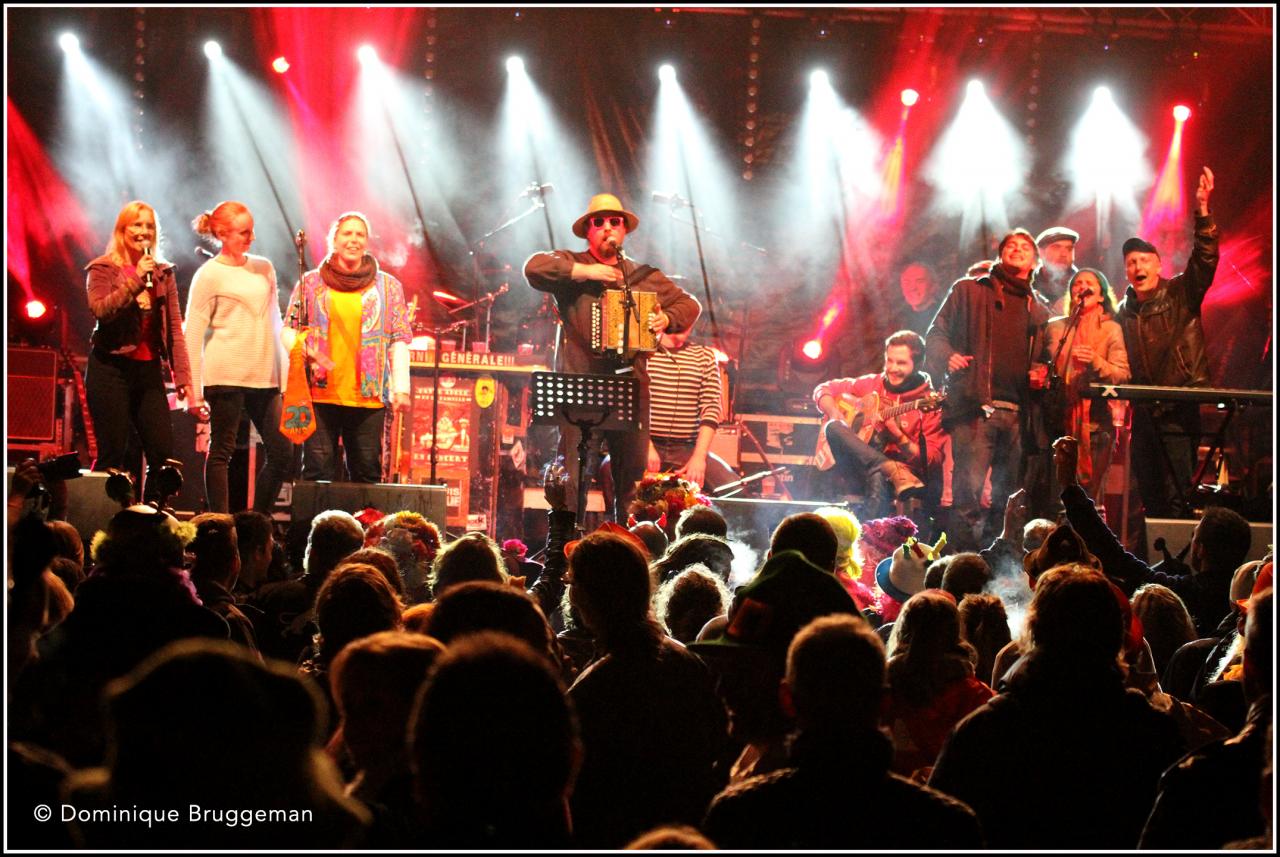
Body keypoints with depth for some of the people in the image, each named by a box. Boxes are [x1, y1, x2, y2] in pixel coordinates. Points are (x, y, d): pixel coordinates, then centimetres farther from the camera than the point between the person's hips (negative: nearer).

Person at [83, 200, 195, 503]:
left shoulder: (163, 273, 13)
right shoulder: (104, 269, 1)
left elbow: (174, 327, 11)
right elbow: (100, 309, -17)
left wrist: (182, 375, 4)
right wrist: (136, 280, -18)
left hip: (148, 370, 4)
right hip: (111, 367, -4)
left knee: (163, 452, -3)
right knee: (112, 455, -3)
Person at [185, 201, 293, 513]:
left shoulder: (264, 268, 14)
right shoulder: (209, 275, -2)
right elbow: (193, 334, -4)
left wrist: (283, 373, 15)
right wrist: (194, 390, -8)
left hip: (264, 377, 6)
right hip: (225, 376, -6)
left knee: (282, 452, 2)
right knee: (222, 450, -2)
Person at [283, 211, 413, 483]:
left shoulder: (388, 286, 12)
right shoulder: (311, 283, 11)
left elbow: (399, 341, 8)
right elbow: (289, 331, 12)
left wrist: (401, 388, -2)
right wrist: (304, 351, -10)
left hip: (369, 397, 1)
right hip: (319, 393, 0)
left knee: (367, 474, 1)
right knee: (318, 472, -4)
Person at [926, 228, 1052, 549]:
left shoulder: (1039, 311, 23)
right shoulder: (969, 290, 13)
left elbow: (1044, 360, 28)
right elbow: (936, 334, 11)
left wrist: (1042, 373, 4)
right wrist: (947, 358, -10)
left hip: (1017, 414, 4)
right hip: (974, 408, -4)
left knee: (1007, 497, 4)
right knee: (968, 491, -15)